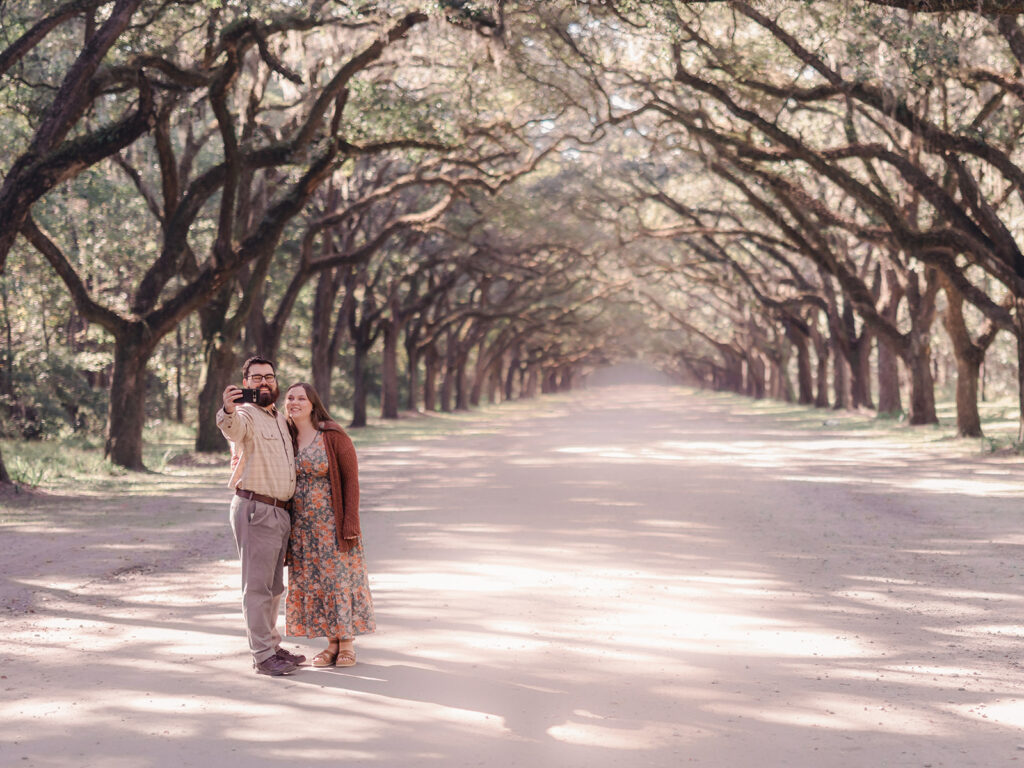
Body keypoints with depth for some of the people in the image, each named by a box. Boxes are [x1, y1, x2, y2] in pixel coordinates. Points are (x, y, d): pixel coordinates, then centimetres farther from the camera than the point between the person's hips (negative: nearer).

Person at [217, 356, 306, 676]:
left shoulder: (280, 419, 18)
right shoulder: (246, 415, -8)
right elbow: (233, 429, -35)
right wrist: (228, 410, -55)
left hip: (281, 512, 9)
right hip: (255, 509, -8)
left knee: (274, 586, 16)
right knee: (257, 586, -6)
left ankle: (272, 646, 26)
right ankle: (262, 656, -4)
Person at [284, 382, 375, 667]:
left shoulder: (334, 437, -10)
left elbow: (351, 479, -9)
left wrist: (350, 524, -14)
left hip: (332, 523, -5)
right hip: (301, 526, 5)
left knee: (340, 579, 0)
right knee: (311, 582, 7)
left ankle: (347, 645, 10)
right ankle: (331, 643, 17)